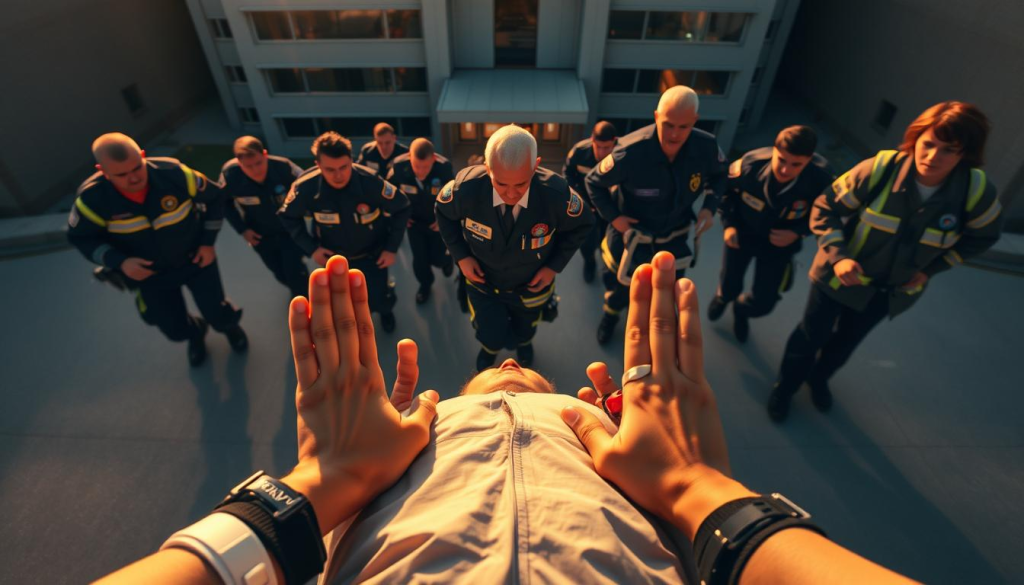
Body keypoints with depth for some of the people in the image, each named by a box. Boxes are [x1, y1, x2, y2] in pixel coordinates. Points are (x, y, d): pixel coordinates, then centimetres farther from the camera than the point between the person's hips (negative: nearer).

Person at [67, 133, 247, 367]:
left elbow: (214, 198, -10)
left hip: (195, 259, -1)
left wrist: (208, 242, -9)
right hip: (149, 273, 2)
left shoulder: (173, 173, -28)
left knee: (220, 316, 2)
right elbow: (80, 237, -6)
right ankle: (195, 332, 51)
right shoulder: (93, 197, -24)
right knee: (175, 330, 10)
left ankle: (229, 325, 44)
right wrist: (119, 262, -23)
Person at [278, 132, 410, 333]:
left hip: (372, 253, -1)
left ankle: (385, 311, 45)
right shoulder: (305, 187, -28)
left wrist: (392, 248, -15)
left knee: (377, 300, 5)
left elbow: (402, 208, -16)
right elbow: (288, 217, -7)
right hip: (333, 255, 2)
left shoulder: (370, 181, -33)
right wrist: (311, 248, -15)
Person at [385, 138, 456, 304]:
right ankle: (425, 285, 37)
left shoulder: (444, 167, -31)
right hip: (414, 220, 1)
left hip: (437, 221, -1)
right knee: (419, 258, 5)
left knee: (436, 257, 3)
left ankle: (446, 260, 43)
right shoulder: (398, 166, -28)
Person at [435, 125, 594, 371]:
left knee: (523, 332, 29)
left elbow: (580, 224, -11)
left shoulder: (556, 194, -35)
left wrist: (554, 266, -16)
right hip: (483, 280, -1)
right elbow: (444, 212, -9)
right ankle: (490, 346, 52)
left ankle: (523, 342, 71)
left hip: (531, 285, 1)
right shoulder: (467, 188, -34)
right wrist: (461, 256, -15)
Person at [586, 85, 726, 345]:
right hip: (631, 234, -3)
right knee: (621, 285, 21)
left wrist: (710, 207, -11)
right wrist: (612, 217, -19)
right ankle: (610, 314, 57)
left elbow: (719, 174, 3)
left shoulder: (707, 147, -21)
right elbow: (594, 182, -16)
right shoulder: (631, 153, -34)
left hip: (674, 236, 3)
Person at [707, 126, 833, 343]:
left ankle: (741, 309, 45)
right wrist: (728, 223, -15)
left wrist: (797, 232, -24)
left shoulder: (820, 180, -31)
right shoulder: (750, 165, -32)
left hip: (779, 242, 1)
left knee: (763, 303, 5)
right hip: (741, 232, 0)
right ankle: (723, 297, 56)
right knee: (729, 286, 14)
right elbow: (724, 189, -9)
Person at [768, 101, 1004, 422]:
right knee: (812, 336, 12)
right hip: (841, 274, -3)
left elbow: (983, 235, 2)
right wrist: (836, 255, -28)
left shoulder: (977, 191, -19)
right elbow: (825, 208, -16)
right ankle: (785, 386, 39)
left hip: (892, 290, 3)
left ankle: (818, 378, 54)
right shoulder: (879, 169, -27)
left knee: (846, 341, 25)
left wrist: (930, 269, -5)